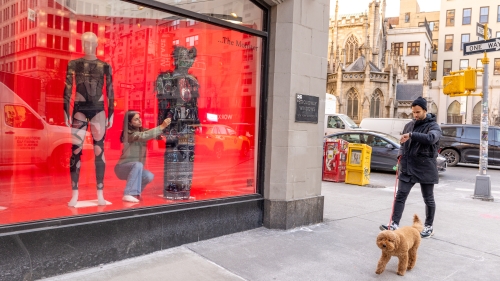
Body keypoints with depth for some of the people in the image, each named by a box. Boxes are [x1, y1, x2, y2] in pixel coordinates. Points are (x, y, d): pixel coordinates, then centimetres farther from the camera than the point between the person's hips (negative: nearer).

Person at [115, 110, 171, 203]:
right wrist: (162, 126, -43)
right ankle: (128, 194, -31)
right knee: (138, 164, -36)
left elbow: (156, 135, -8)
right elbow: (144, 136, -37)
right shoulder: (129, 134, -18)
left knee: (149, 176, -22)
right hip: (123, 167, -6)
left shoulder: (141, 130, 5)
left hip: (134, 168, 6)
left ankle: (134, 191, 5)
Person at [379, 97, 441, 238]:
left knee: (428, 199, 9)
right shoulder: (409, 125, 11)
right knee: (400, 196, -2)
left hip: (425, 168, -4)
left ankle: (429, 227, 23)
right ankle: (394, 224, -1)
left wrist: (412, 135, -36)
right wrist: (400, 154, 2)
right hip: (407, 167, 5)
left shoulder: (433, 126, -5)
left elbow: (431, 138, -29)